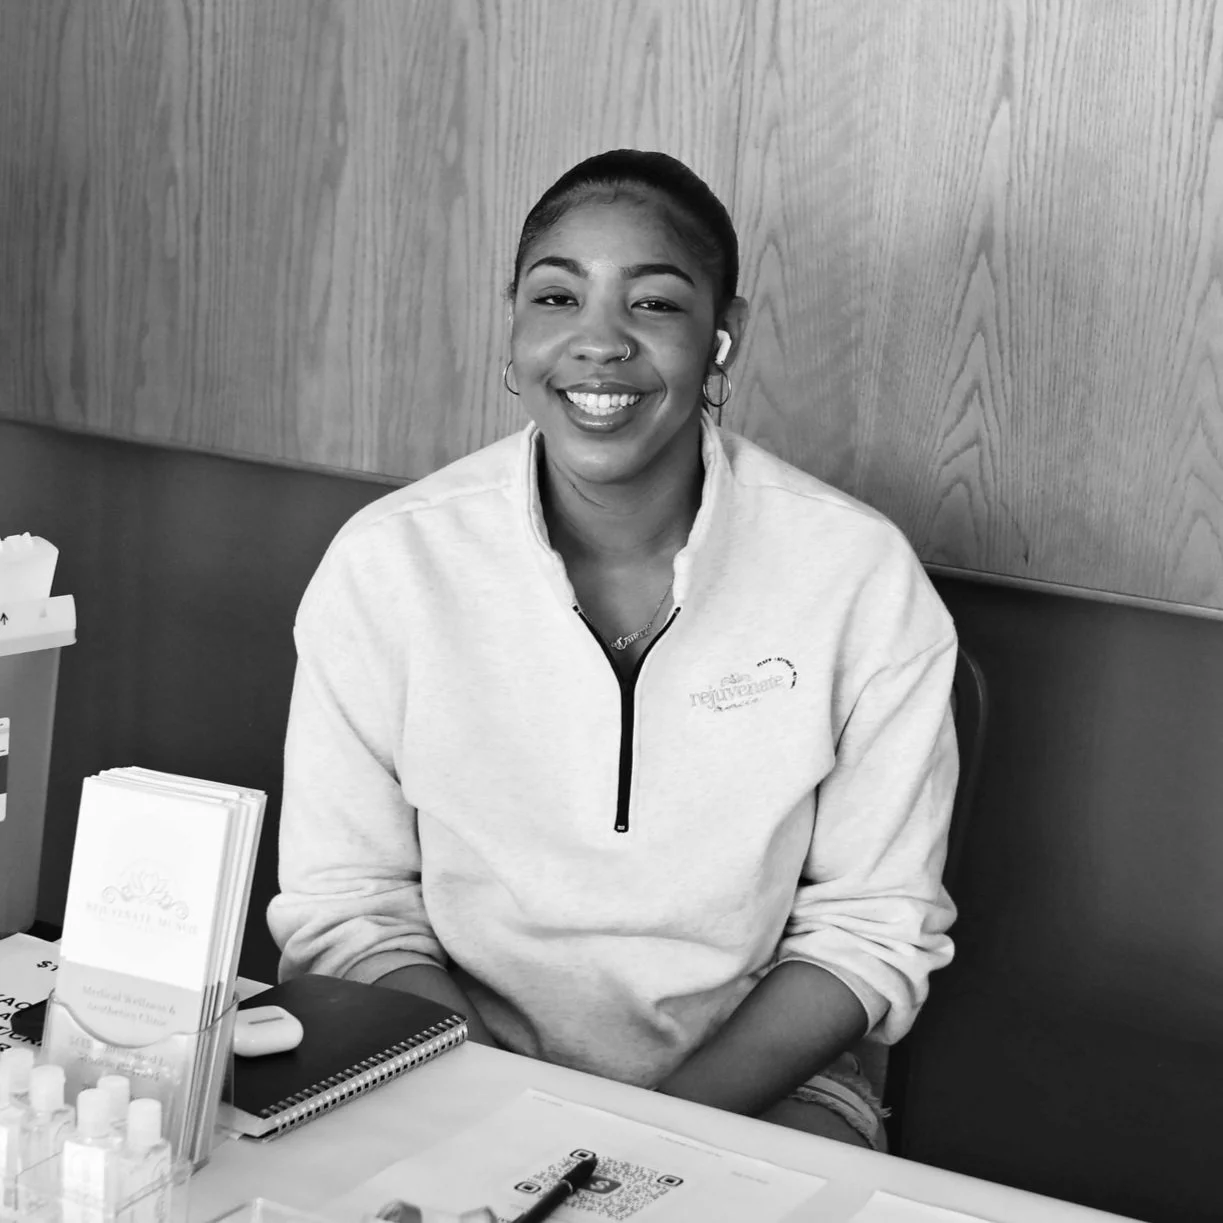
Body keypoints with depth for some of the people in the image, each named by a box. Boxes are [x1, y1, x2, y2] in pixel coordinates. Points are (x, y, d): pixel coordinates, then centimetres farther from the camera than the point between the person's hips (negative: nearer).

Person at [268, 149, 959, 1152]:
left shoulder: (863, 576, -8)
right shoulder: (385, 563, -7)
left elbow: (871, 928, -2)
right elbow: (346, 912, -3)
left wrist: (668, 1122, -15)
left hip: (758, 1091, 0)